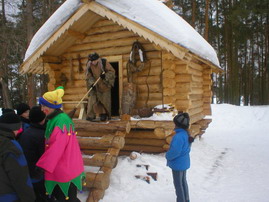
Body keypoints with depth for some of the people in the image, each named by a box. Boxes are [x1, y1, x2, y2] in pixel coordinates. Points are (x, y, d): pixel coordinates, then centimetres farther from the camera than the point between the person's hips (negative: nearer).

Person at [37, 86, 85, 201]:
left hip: (65, 172, -9)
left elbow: (56, 148, -27)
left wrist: (42, 166, -22)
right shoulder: (54, 120, 8)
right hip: (59, 170, 9)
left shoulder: (61, 121, -23)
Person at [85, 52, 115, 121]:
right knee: (92, 99, -5)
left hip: (105, 85, -2)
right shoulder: (89, 65, -9)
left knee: (105, 99, -2)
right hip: (95, 86, 2)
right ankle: (91, 116, 1)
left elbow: (112, 71, -9)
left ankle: (104, 114, 12)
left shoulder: (104, 62, -16)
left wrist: (105, 75, -25)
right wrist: (91, 83, -18)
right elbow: (88, 76, -2)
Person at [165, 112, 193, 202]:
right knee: (183, 181, 23)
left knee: (178, 184, 6)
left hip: (178, 164, -9)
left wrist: (168, 156, -11)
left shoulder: (179, 136, -29)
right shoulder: (186, 134, 1)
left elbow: (175, 151, -30)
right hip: (184, 163, 9)